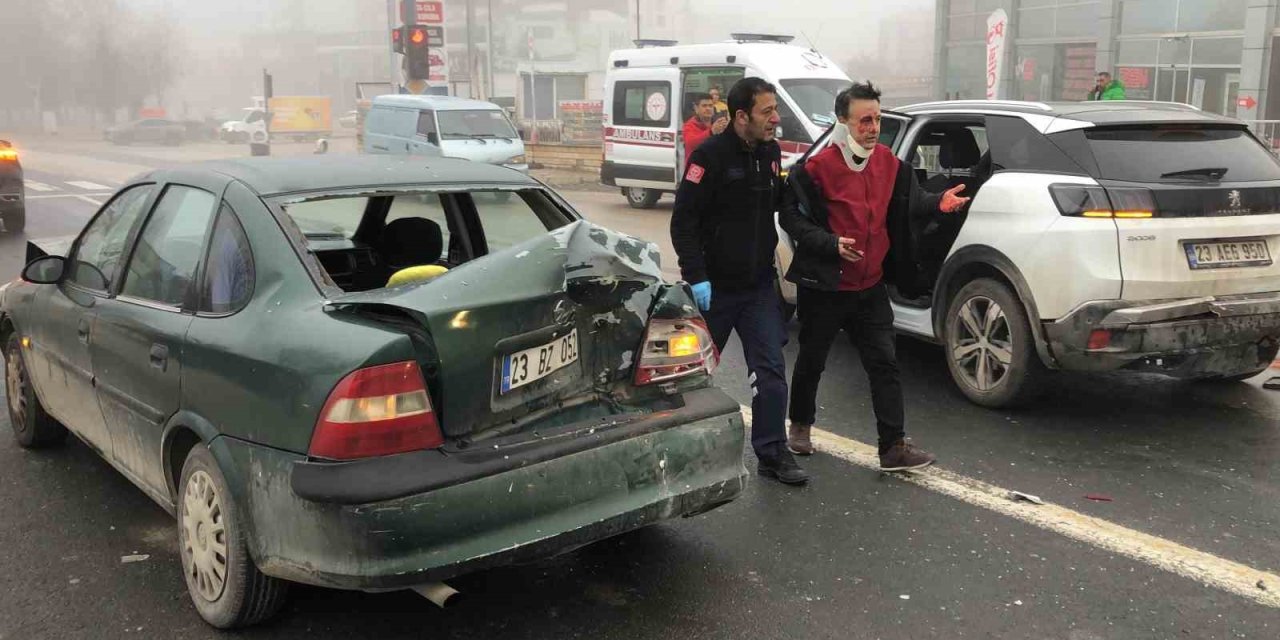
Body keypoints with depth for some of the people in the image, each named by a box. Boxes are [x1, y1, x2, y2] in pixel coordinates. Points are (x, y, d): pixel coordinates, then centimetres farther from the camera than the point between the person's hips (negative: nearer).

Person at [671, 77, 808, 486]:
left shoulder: (771, 152, 5)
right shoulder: (711, 155, -15)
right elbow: (684, 221, -16)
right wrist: (696, 276, -21)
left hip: (759, 286, 5)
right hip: (714, 285, -5)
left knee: (770, 369, -2)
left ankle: (772, 453, 5)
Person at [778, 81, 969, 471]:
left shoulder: (889, 164, 4)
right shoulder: (818, 168, -15)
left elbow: (908, 206, 12)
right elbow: (791, 217, -13)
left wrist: (938, 204, -8)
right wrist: (831, 243, -23)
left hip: (871, 286, 5)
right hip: (824, 288, -4)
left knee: (884, 364, 0)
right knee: (812, 361, 12)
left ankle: (894, 447, 4)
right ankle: (800, 426, 35)